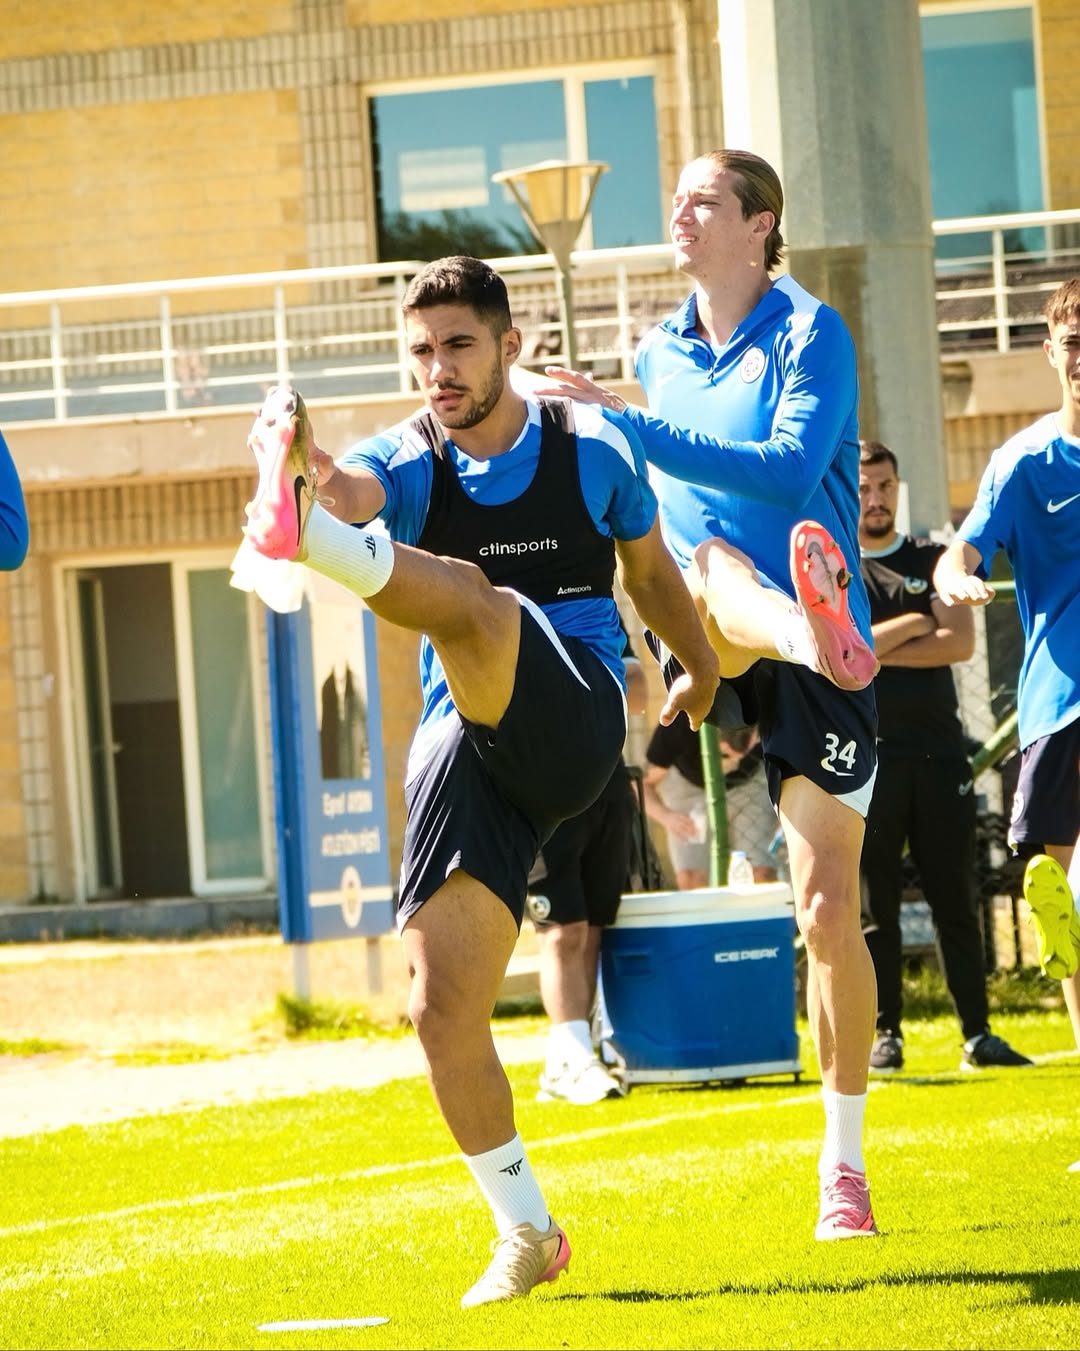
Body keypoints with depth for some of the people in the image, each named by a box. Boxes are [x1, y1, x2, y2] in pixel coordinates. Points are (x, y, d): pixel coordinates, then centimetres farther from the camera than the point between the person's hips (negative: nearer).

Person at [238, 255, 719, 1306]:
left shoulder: (593, 448, 8)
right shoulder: (407, 462, 6)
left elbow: (648, 568, 27)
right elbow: (353, 488, -20)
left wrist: (702, 667, 43)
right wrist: (301, 459, -44)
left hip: (576, 719, -3)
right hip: (465, 750, 3)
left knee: (465, 594, -33)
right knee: (441, 1005, -9)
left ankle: (304, 539, -66)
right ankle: (526, 1237, 6)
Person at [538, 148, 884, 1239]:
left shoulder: (809, 333, -4)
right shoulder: (660, 353, 15)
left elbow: (792, 471, -20)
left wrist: (630, 422, -23)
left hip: (821, 673, -3)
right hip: (710, 648, 3)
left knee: (828, 907, -7)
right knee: (715, 566, -34)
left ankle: (844, 1167, 5)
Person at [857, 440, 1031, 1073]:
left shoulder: (935, 561, 14)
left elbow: (960, 642, -2)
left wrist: (873, 650, -6)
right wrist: (914, 625, -3)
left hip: (939, 751, 2)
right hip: (865, 753, -2)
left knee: (956, 900, 1)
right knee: (876, 905, -1)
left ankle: (978, 1033, 1)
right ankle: (886, 1033, 4)